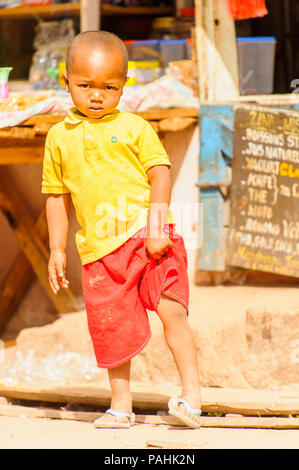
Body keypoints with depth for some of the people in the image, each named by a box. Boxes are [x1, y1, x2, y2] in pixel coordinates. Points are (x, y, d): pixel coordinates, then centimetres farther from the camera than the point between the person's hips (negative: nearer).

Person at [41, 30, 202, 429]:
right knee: (111, 328, 5)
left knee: (172, 310, -13)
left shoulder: (134, 128, 3)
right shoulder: (60, 138, 11)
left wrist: (156, 224, -13)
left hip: (147, 238, -3)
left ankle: (192, 395, -5)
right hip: (99, 248, 3)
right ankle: (120, 406, 19)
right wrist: (57, 250, 14)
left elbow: (160, 173, -1)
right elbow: (57, 196, 16)